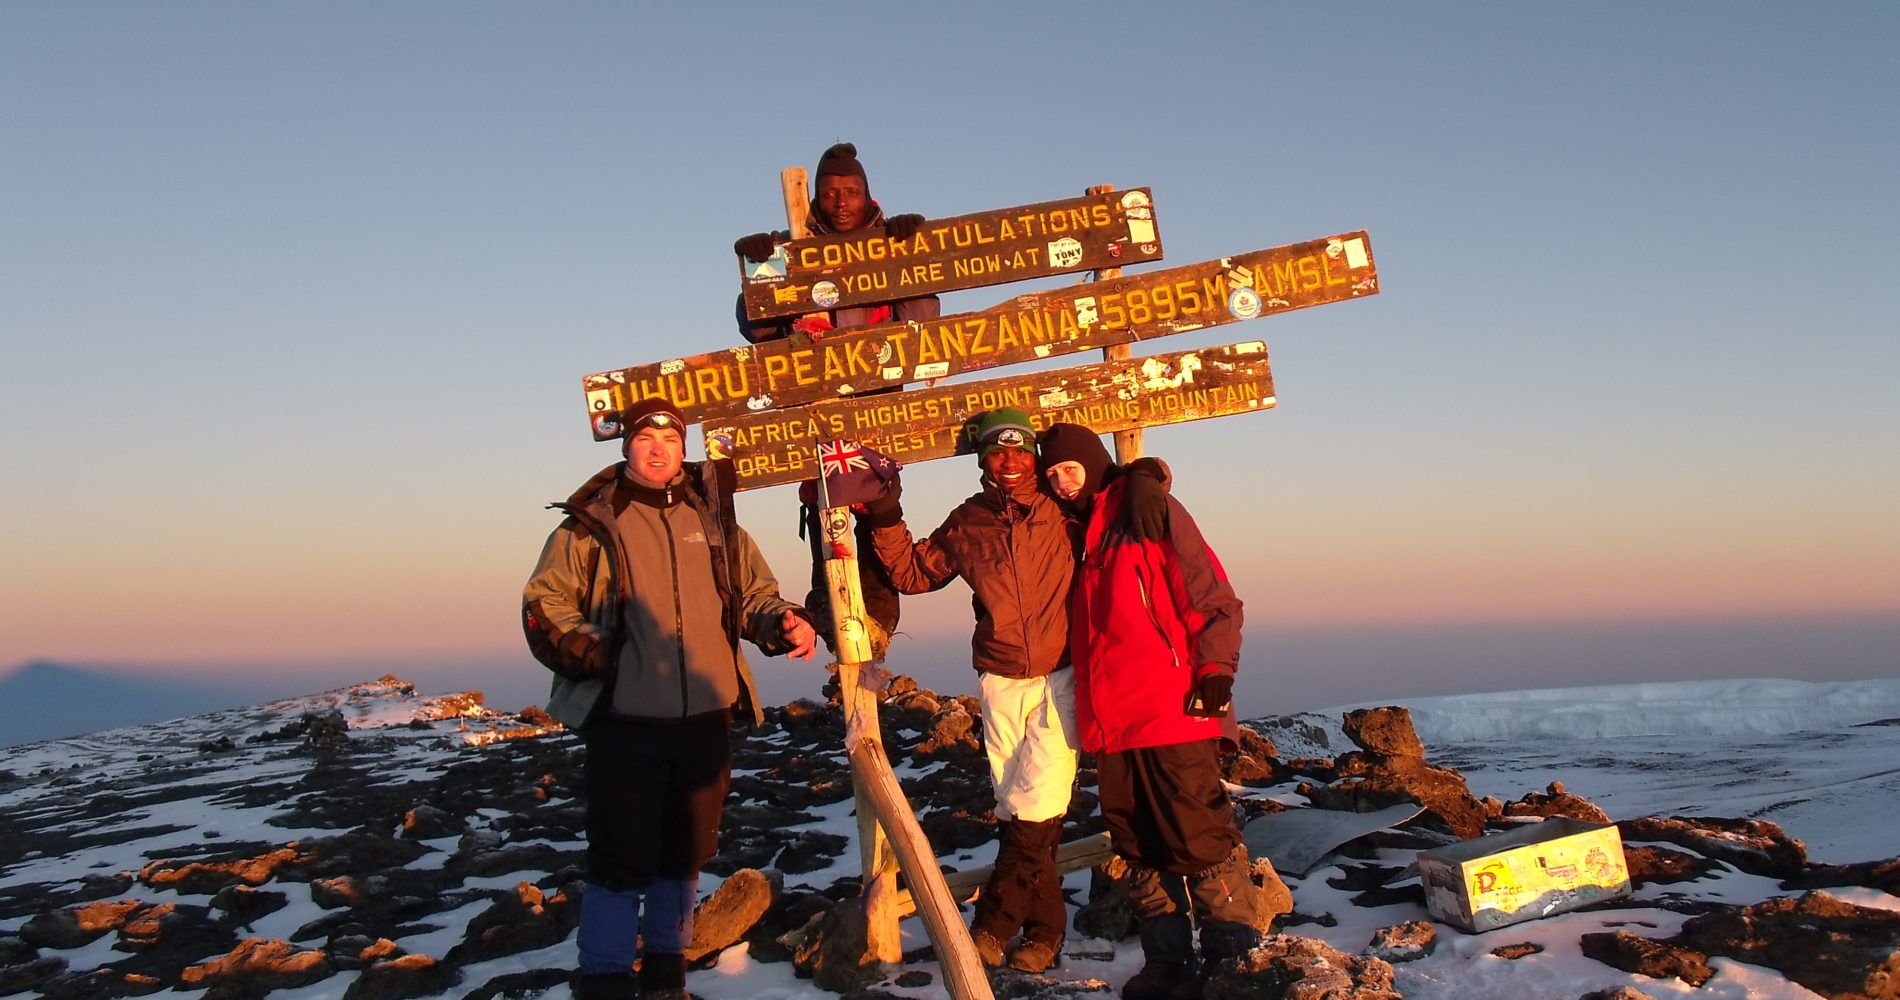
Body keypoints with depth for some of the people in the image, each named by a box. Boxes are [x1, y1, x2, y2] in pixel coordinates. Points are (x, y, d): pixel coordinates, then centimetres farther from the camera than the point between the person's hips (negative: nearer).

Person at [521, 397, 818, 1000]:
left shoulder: (714, 520, 11)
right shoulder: (592, 522, 1)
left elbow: (754, 593, 15)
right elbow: (544, 604, 1)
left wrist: (783, 623, -5)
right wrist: (584, 654, -14)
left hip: (706, 721, 4)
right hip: (624, 724, -4)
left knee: (685, 856, 15)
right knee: (622, 860, -3)